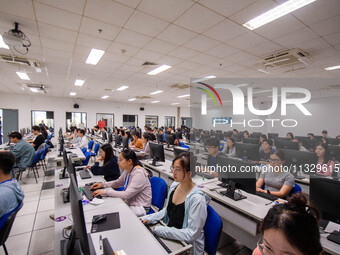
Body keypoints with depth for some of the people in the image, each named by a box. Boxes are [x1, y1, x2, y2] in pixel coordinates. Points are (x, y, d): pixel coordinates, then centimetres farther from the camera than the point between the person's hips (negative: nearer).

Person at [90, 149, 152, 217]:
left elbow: (126, 195, -29)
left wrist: (105, 192, -27)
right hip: (129, 203, 8)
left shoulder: (139, 174, -27)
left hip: (140, 208, -7)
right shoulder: (127, 170, 0)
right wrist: (102, 184, 1)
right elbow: (118, 183, 16)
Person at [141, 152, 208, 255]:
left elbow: (192, 234, -23)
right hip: (169, 236, 6)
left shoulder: (197, 199, -27)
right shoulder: (174, 185, -4)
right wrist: (149, 218, -3)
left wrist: (161, 230, -21)